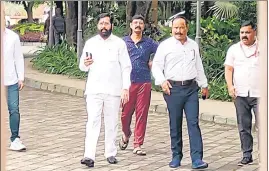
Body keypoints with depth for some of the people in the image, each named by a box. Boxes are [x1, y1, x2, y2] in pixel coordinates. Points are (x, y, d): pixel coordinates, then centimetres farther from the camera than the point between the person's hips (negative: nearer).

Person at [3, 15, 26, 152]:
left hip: (11, 80, 1)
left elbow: (18, 58, 7)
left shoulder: (13, 37, 3)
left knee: (14, 109, -4)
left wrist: (21, 78, 2)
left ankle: (15, 140, 1)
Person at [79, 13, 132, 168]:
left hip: (113, 90, -1)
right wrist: (85, 64, -10)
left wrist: (126, 88, -9)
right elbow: (82, 67, 14)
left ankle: (111, 153, 18)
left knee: (112, 123, 7)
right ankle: (89, 156, -16)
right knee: (93, 122, -9)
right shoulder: (90, 43, 8)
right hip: (94, 89, 1)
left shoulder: (119, 43, 2)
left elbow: (126, 67, 0)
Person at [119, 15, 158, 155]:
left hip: (144, 82, 0)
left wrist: (153, 62, -1)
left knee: (142, 114, 0)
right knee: (126, 112, 2)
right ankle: (126, 135, 32)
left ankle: (137, 145, 7)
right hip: (127, 82, 0)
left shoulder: (149, 43, 7)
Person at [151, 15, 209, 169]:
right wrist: (162, 81, -13)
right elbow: (156, 65, 2)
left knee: (194, 123, -5)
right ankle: (176, 157, 16)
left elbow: (199, 67, 22)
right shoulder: (165, 45, 2)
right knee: (175, 124, 5)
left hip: (191, 88, 2)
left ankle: (197, 159, -9)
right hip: (173, 88, -2)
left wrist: (204, 85, 23)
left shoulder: (193, 45, 14)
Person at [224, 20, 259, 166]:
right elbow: (228, 69, 9)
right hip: (240, 94, 3)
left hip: (259, 94, -3)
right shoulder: (234, 49, 10)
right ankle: (247, 155, 15)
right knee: (243, 127, 7)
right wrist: (230, 85, -7)